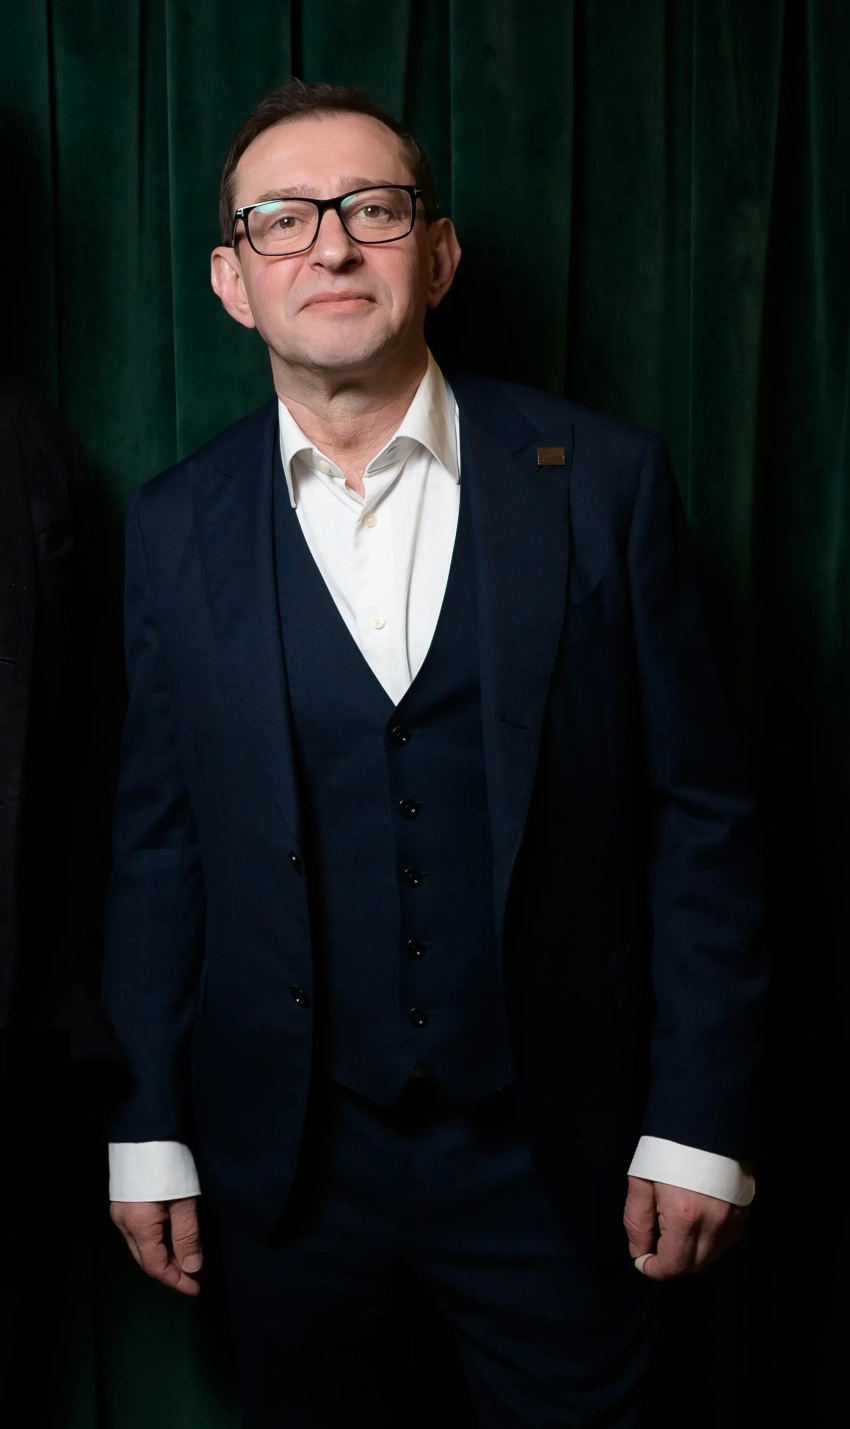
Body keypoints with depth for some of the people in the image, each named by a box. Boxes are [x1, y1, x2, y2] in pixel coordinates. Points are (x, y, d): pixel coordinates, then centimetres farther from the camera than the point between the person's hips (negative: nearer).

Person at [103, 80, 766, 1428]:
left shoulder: (604, 481, -7)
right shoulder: (176, 527, -1)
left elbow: (698, 812, -5)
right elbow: (157, 841, 2)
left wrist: (702, 1122, -6)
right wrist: (148, 1134, 3)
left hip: (552, 1151, -1)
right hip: (283, 1156, 2)